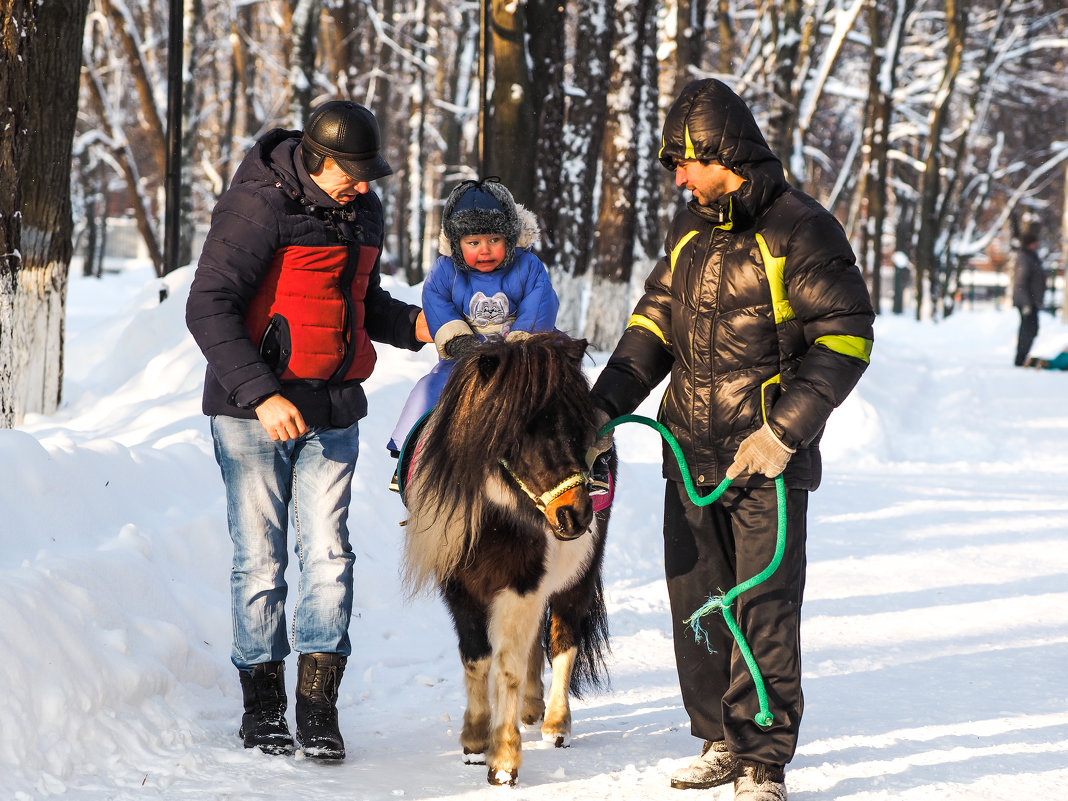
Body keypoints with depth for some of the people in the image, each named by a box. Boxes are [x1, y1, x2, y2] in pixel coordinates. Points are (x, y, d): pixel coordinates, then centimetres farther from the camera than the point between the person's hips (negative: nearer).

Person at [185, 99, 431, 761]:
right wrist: (261, 394, -25)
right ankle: (262, 707, 11)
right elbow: (209, 309, -17)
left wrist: (412, 324, 3)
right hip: (254, 409, -5)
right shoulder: (258, 206, -14)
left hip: (333, 413, 5)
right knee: (260, 557, 0)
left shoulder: (364, 212, 9)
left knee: (328, 552, -3)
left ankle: (319, 707, 0)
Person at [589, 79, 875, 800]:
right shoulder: (691, 228, 12)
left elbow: (846, 336, -12)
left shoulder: (799, 230, -10)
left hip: (767, 459, -7)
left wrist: (784, 430, -18)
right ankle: (722, 742, 23)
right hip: (691, 455, 7)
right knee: (696, 605, 10)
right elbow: (654, 322, 19)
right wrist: (605, 406, 8)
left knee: (764, 612, -5)